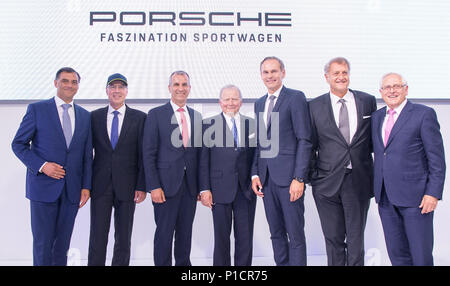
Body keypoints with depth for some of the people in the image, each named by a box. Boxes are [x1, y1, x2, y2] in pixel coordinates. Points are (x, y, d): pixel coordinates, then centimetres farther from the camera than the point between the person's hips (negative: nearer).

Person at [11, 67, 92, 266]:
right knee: (43, 244, 2)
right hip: (43, 186, -3)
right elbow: (18, 144, -1)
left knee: (62, 244, 10)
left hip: (71, 190, 3)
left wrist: (86, 186, 3)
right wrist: (42, 166, -15)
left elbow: (87, 154, 10)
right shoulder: (37, 109, 0)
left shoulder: (85, 116, 10)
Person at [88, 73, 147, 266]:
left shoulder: (139, 118, 2)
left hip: (127, 186, -1)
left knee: (123, 238, 8)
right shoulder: (94, 117, 7)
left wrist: (142, 186, -5)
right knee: (97, 237, 3)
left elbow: (143, 154, 0)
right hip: (100, 185, 1)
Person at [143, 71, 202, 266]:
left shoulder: (196, 116, 12)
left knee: (185, 232, 12)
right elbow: (148, 153, -5)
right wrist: (153, 186, -12)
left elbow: (199, 151, 13)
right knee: (164, 232, 2)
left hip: (190, 184, 4)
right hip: (167, 184, -4)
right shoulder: (156, 115, -1)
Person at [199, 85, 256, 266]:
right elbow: (203, 160, 0)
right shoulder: (209, 124, 2)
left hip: (247, 189, 2)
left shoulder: (252, 124, 9)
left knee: (245, 238, 7)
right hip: (220, 189, -2)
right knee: (221, 238, 6)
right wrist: (204, 189, -6)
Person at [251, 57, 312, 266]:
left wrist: (299, 178, -16)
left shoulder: (296, 98, -4)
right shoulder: (259, 104, 17)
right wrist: (255, 174, 7)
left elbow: (304, 140, -9)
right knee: (276, 233, 13)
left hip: (288, 176, -6)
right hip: (266, 178, 6)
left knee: (295, 234, 0)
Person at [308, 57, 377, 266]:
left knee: (356, 239, 8)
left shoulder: (368, 101, 5)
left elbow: (375, 139, 10)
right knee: (333, 239, 9)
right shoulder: (315, 106, 3)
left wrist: (375, 174, 6)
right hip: (327, 183, 0)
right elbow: (310, 144, 4)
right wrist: (312, 174, -2)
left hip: (359, 181, 1)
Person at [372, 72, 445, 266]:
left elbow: (437, 159, -6)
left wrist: (433, 193, -12)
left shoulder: (424, 114, -3)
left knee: (421, 255, 2)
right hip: (385, 197, 5)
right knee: (396, 253, 12)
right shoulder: (377, 117, 13)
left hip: (415, 196, -5)